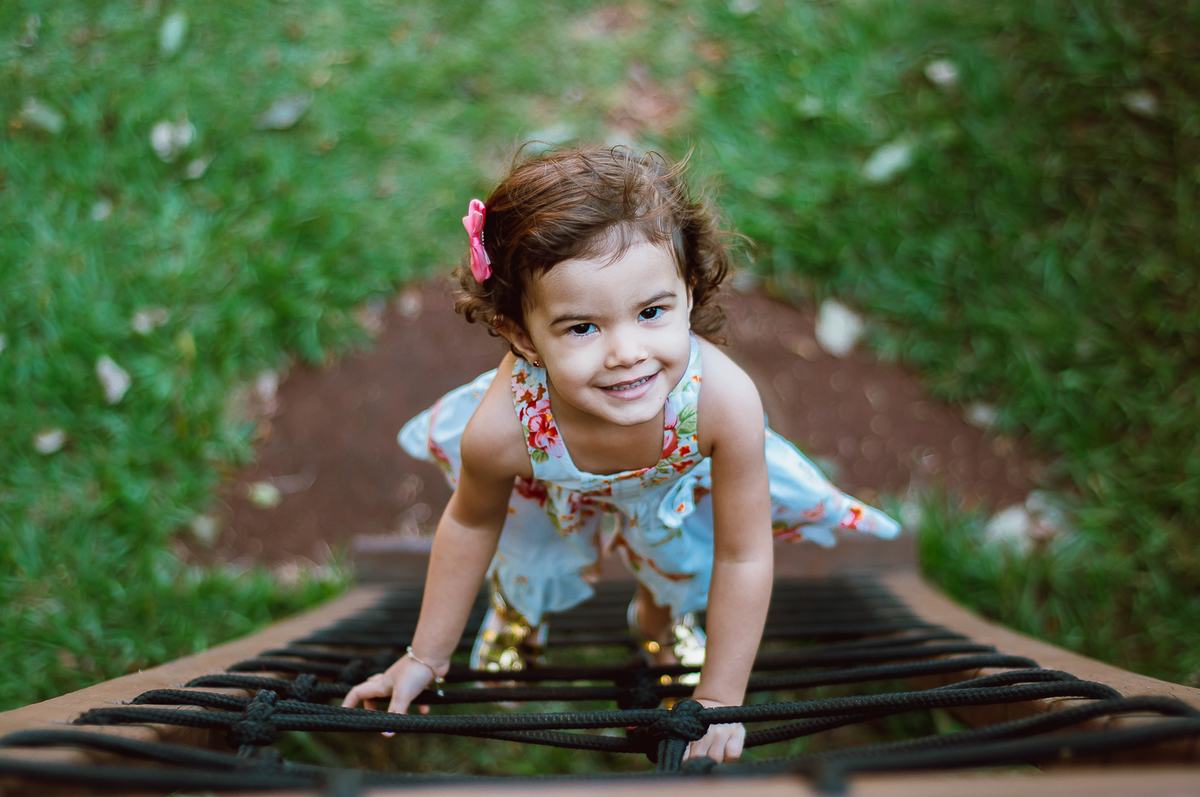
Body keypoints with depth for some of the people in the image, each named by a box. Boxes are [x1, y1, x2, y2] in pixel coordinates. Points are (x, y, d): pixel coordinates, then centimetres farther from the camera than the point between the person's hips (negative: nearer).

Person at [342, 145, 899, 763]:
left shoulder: (724, 400, -45)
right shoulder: (502, 428, -43)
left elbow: (743, 557, -28)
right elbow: (470, 525, -17)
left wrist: (719, 701, -18)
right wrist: (426, 657, -3)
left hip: (675, 476, 1)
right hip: (551, 487, 0)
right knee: (533, 567, 16)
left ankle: (661, 614, 49)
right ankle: (516, 612, 54)